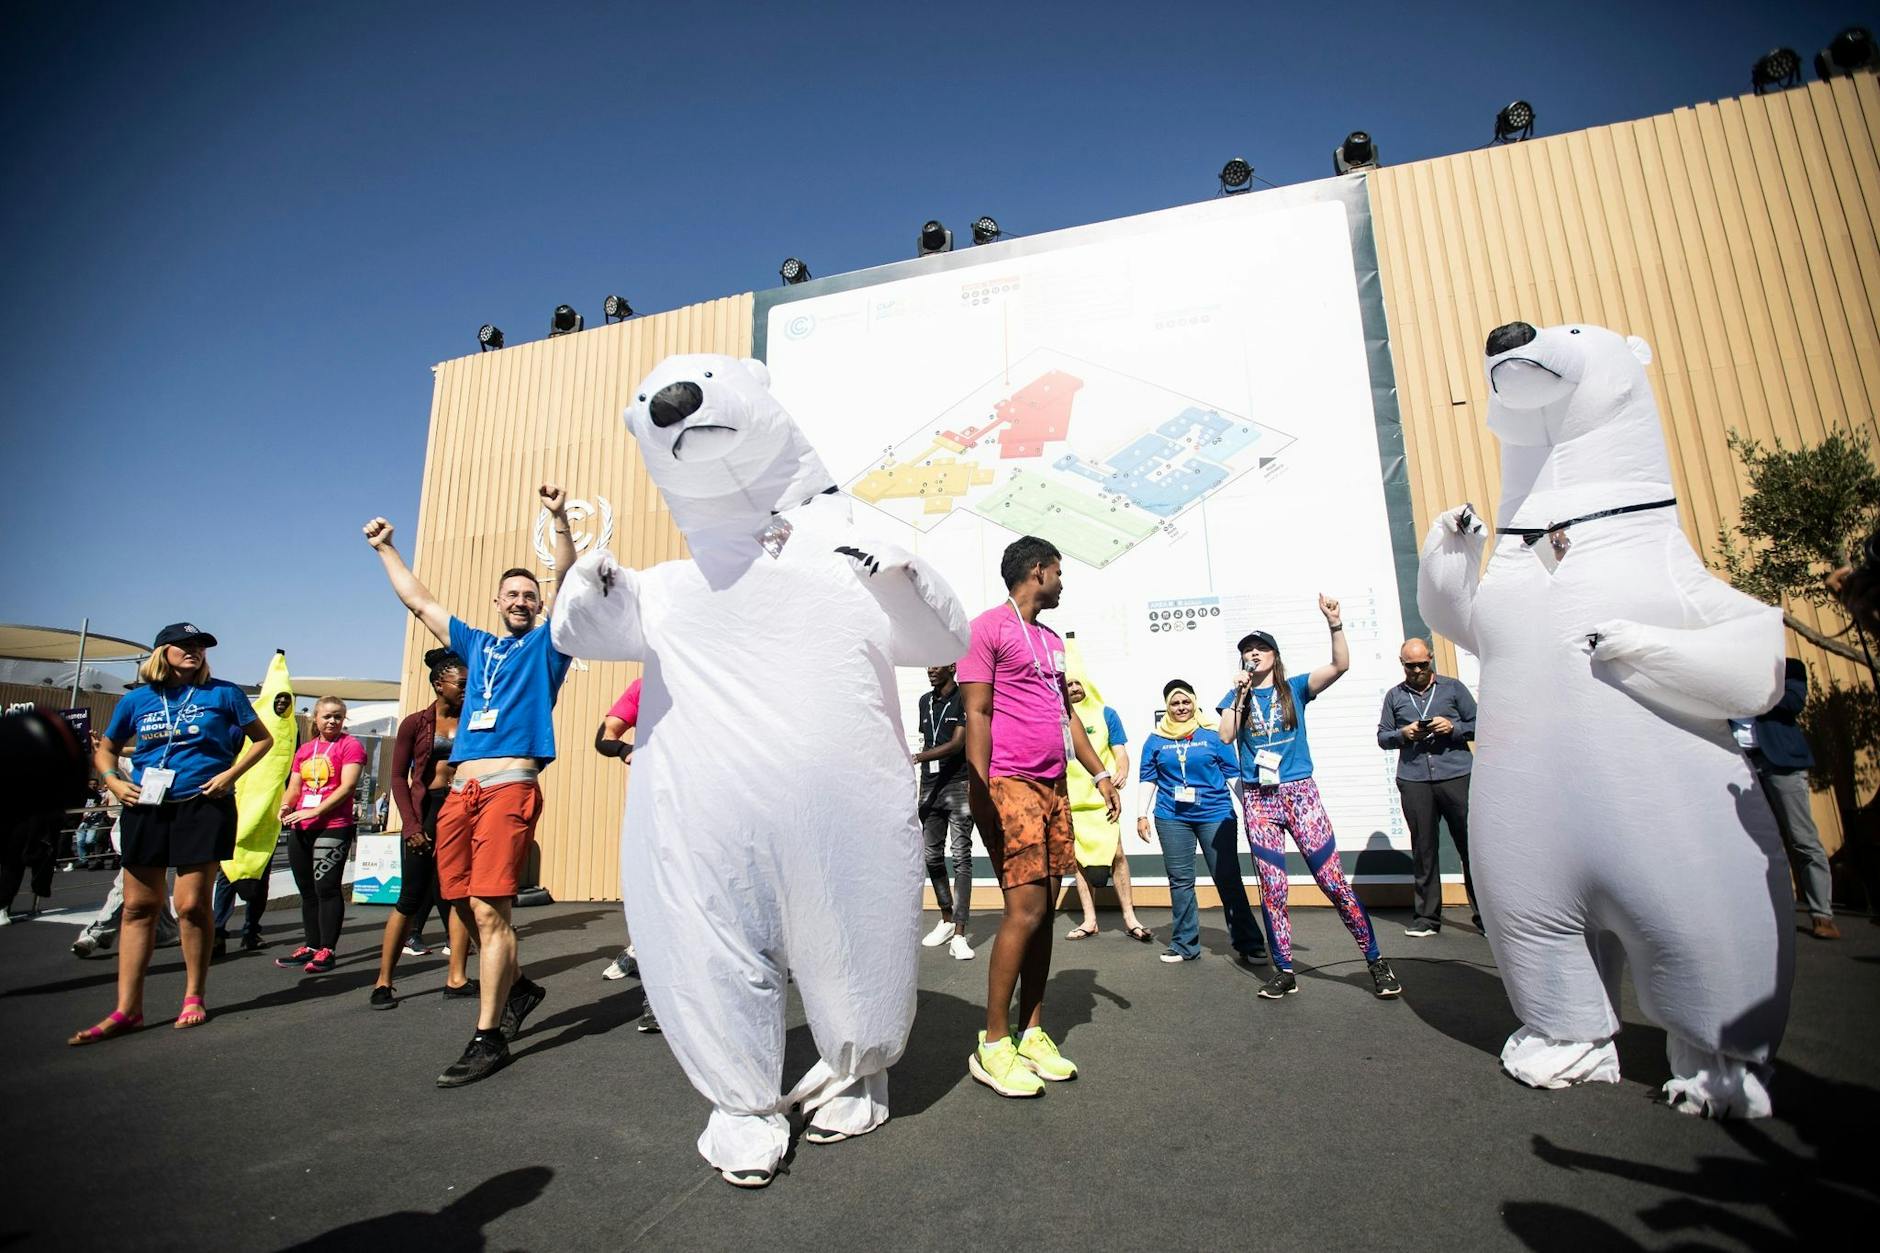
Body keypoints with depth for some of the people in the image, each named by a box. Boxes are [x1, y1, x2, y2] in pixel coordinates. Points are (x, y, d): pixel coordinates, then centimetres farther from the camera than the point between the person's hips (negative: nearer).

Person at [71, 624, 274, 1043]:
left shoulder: (222, 693, 1)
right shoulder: (136, 701, 9)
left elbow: (262, 739, 6)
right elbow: (105, 749, 21)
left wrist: (231, 774, -7)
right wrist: (113, 781, 2)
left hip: (203, 806, -3)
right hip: (145, 808, 3)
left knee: (191, 904, -2)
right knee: (138, 906, 6)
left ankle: (194, 998, 14)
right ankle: (127, 1009, 14)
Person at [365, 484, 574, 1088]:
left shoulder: (545, 644, 9)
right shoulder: (477, 644, 24)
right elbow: (419, 601, 34)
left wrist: (560, 521, -18)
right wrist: (386, 549, 39)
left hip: (511, 785, -6)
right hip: (461, 789, 6)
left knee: (490, 909, -10)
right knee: (478, 908, 9)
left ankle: (488, 1038, -3)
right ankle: (519, 985, 31)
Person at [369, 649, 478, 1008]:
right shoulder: (415, 724, 1)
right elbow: (399, 778, -1)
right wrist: (411, 825, -9)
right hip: (425, 810, -3)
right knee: (411, 897, 0)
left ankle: (456, 979, 8)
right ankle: (383, 982, 13)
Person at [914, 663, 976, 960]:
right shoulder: (925, 701, 15)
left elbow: (957, 744, -13)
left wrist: (917, 757, -23)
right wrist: (921, 781, 15)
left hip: (958, 785, -6)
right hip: (931, 786, 6)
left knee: (961, 856, -6)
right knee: (931, 855, 8)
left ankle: (959, 934, -6)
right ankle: (947, 920, 25)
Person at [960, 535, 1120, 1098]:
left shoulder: (1052, 640, 21)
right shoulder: (989, 627, -5)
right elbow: (977, 715, -11)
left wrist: (1099, 773, 18)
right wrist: (979, 792, -16)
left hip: (1053, 787, 8)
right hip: (1010, 785, -8)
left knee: (1042, 910, 9)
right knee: (1025, 910, -10)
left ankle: (1033, 1034, 20)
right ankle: (993, 1045, 4)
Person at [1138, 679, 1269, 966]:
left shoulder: (1213, 734, 2)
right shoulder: (1156, 740, 7)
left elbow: (1233, 773, 5)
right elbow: (1148, 779, 9)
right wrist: (1142, 815, 6)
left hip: (1215, 814, -2)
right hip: (1172, 818, 2)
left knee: (1228, 879, 1)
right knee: (1180, 881, 7)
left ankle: (1249, 944, 12)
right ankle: (1185, 944, 18)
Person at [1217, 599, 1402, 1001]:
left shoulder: (1295, 688, 6)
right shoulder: (1236, 697, 9)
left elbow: (1341, 666, -9)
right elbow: (1226, 736, -6)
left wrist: (1335, 624, -21)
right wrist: (1240, 694, -9)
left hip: (1300, 792, -1)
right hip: (1258, 799, 1)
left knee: (1334, 880, -4)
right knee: (1272, 888, 3)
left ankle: (1376, 960, 12)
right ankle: (1284, 971, 13)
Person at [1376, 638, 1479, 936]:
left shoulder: (1453, 687, 11)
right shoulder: (1394, 696, 14)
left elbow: (1477, 725, 9)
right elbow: (1382, 737, 14)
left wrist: (1453, 727, -10)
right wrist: (1403, 734, -6)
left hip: (1457, 776, -1)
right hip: (1414, 780, 1)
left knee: (1471, 845, 0)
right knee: (1423, 849, 5)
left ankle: (1485, 915, 11)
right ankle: (1427, 916, 11)